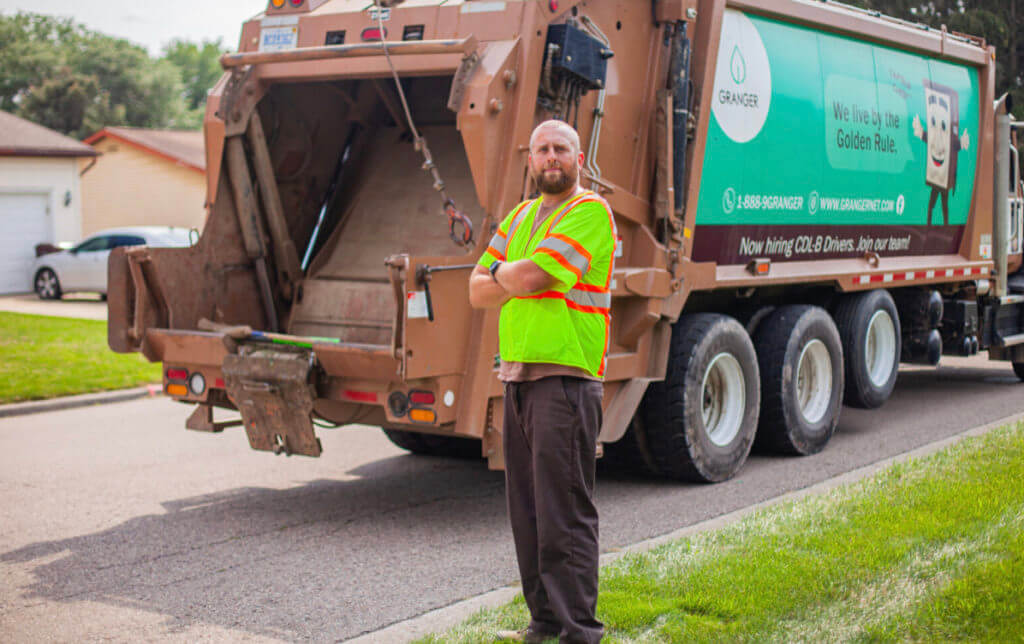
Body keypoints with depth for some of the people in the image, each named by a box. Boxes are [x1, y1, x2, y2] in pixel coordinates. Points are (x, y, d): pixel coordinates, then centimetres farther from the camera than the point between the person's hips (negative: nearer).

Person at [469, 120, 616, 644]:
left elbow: (529, 276, -17)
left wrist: (501, 272, 4)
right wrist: (519, 278, -4)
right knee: (526, 509, 11)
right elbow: (478, 292, 14)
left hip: (565, 379, -8)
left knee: (565, 513, -7)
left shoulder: (590, 213, -7)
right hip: (517, 376, 8)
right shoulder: (520, 217, 20)